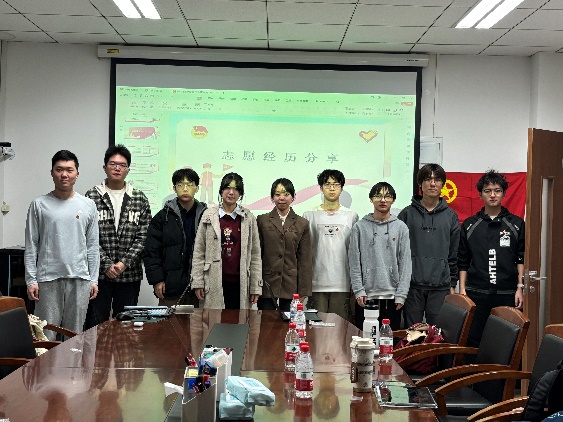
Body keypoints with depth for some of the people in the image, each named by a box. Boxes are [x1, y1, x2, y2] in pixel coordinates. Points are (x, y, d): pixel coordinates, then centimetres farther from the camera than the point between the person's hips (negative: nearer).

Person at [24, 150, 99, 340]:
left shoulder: (88, 206, 7)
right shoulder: (39, 205, 2)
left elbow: (92, 246, 8)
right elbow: (31, 247, 1)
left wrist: (93, 279, 4)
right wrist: (31, 280, -4)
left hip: (79, 278, 2)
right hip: (48, 278, -1)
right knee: (46, 337, 0)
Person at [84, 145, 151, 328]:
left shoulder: (139, 199, 6)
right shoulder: (92, 197, 0)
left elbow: (143, 237, 1)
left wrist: (124, 263, -10)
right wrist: (106, 264, -11)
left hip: (130, 274, 2)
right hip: (99, 273, -2)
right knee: (96, 325, 4)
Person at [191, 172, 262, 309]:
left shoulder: (248, 218, 7)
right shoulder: (209, 215, 6)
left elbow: (255, 254, 6)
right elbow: (198, 251, 5)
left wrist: (256, 287, 2)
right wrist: (197, 282, -2)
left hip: (239, 281, 1)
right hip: (214, 282, -1)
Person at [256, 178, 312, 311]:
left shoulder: (302, 224, 7)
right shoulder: (262, 220, 6)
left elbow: (305, 259, 5)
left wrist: (303, 291, 0)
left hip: (291, 285, 0)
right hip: (266, 283, 0)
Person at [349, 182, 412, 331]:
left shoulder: (401, 228, 5)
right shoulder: (360, 227, 4)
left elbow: (405, 263, 2)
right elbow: (354, 262, 2)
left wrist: (401, 294, -5)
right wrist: (359, 290, -6)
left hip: (392, 296, 0)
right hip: (366, 296, 0)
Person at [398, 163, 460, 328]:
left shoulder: (451, 216, 10)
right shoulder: (407, 214, 5)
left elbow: (455, 253, 10)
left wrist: (452, 285, 7)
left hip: (440, 286, 1)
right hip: (412, 285, -1)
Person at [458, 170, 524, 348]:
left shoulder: (516, 224, 7)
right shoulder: (469, 225, 8)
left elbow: (521, 259, 6)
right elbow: (463, 262, 9)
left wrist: (520, 288, -2)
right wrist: (462, 289, 2)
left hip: (507, 295, 0)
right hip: (476, 294, 1)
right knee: (473, 341, 2)